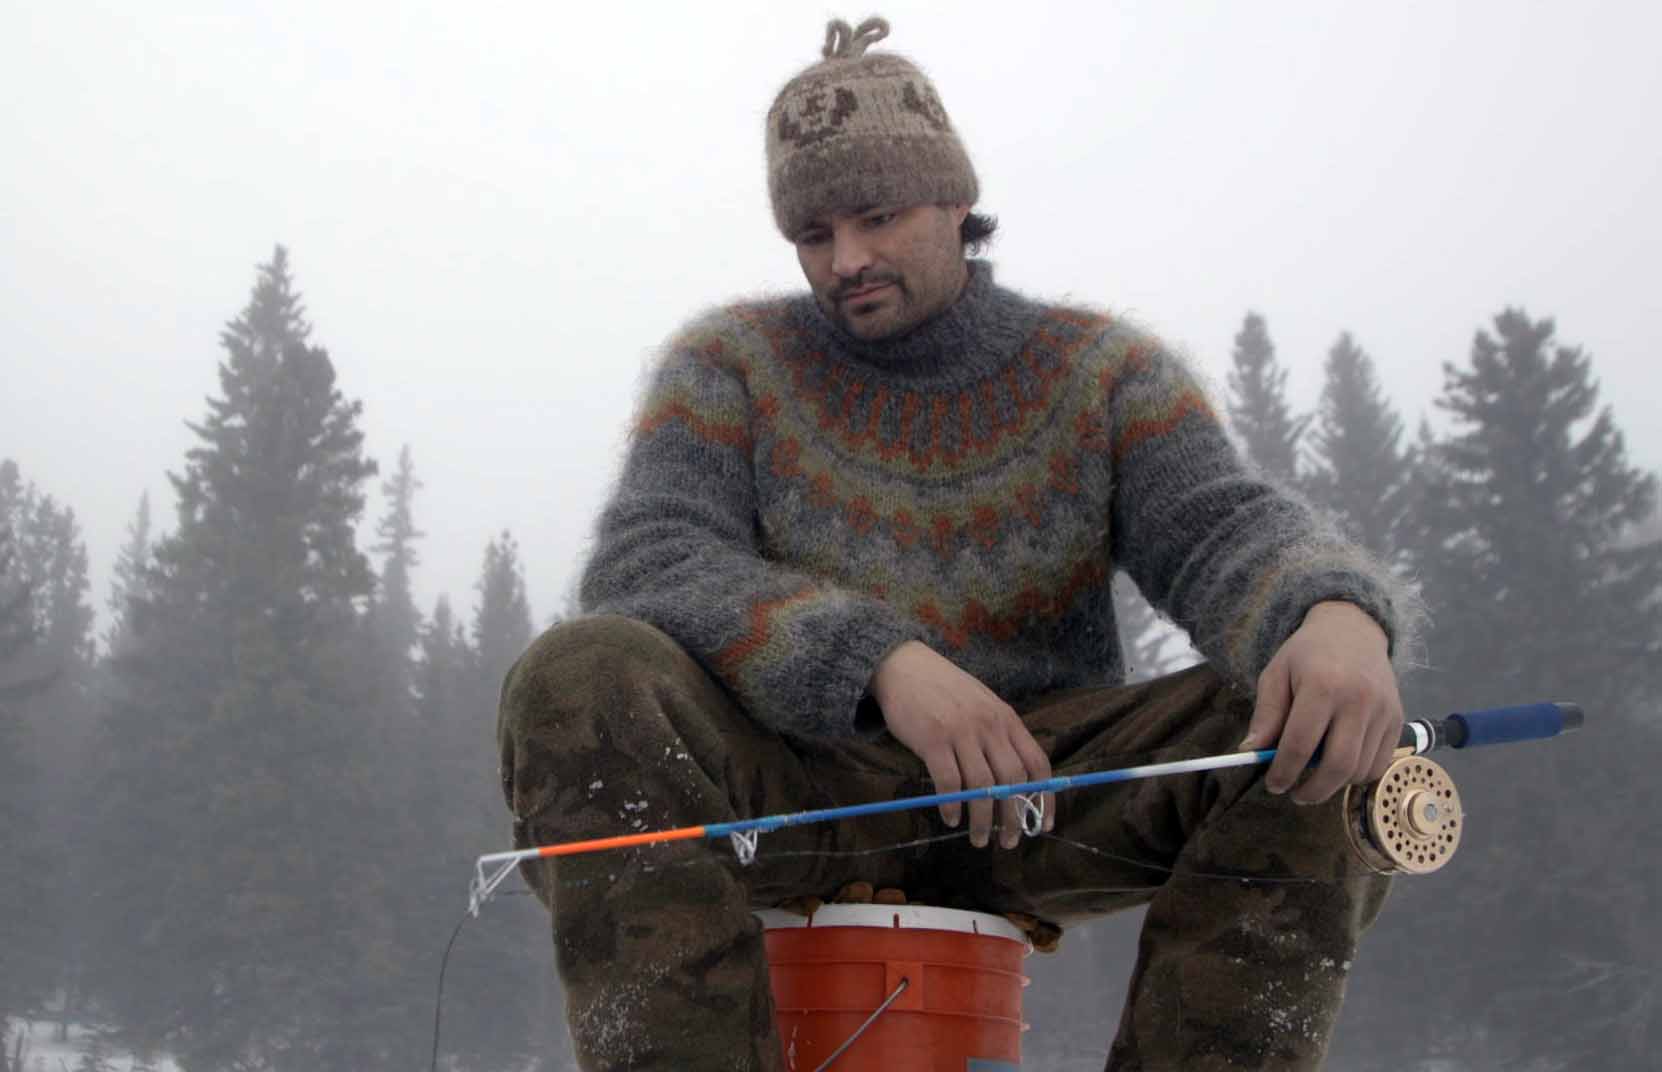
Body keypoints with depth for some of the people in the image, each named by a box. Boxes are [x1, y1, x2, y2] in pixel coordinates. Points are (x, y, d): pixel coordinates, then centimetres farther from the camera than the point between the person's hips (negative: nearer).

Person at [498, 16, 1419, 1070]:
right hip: (792, 784, -1)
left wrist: (1338, 614, -35)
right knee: (582, 680, -30)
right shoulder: (730, 363, 6)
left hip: (1035, 787, 1)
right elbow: (647, 562, -11)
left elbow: (1223, 529, -8)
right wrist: (880, 660, -28)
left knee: (1322, 734, -24)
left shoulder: (1102, 371, 8)